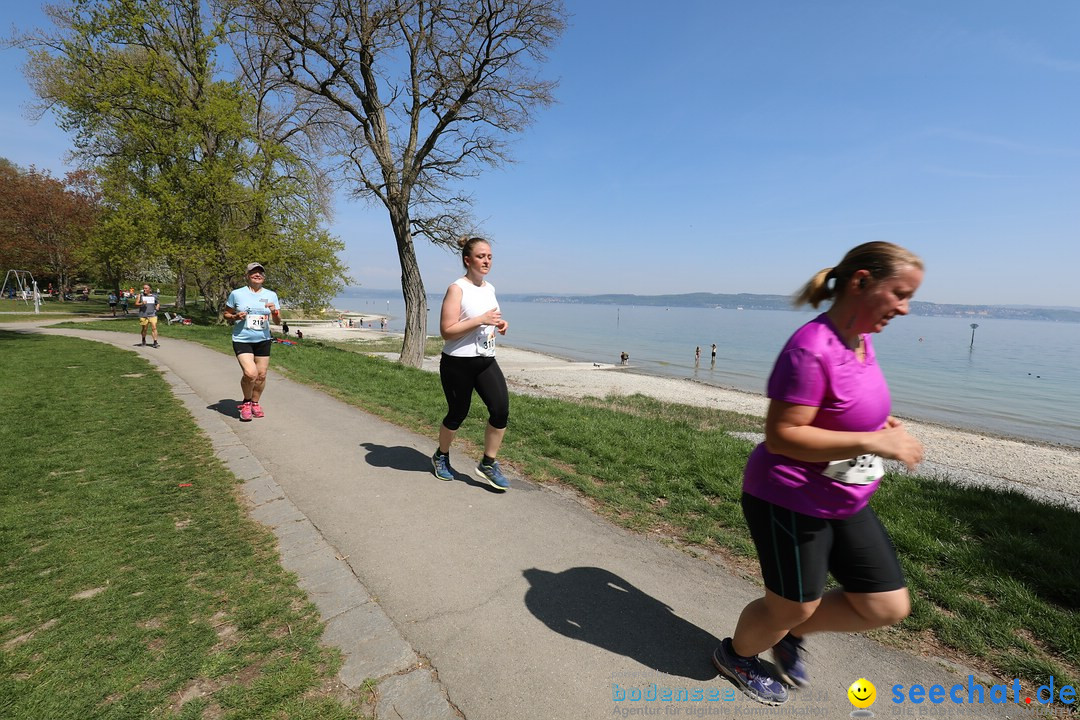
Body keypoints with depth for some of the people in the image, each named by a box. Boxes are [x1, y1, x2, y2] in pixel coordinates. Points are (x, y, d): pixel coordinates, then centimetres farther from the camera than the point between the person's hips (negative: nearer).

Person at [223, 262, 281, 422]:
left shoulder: (271, 295, 6)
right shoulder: (236, 294, 0)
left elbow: (278, 322, 7)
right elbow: (226, 315, 10)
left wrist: (274, 312, -14)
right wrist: (236, 317, -12)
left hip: (263, 341, 3)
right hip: (242, 340, -3)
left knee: (261, 375, 5)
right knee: (250, 373, -18)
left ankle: (255, 403, 28)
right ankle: (246, 403, 8)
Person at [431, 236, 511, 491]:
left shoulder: (490, 288, 10)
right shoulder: (457, 289, -12)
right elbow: (446, 331, -18)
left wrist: (499, 323, 4)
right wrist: (481, 320, -24)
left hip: (486, 361, 6)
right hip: (458, 363, -6)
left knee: (501, 408, -9)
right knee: (458, 414, 8)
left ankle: (488, 464, 8)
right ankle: (441, 456, 36)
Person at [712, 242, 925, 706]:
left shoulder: (861, 341, 2)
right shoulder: (811, 349, -27)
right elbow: (781, 436, -28)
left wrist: (880, 424, 1)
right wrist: (874, 443, -28)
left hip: (845, 504, 9)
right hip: (790, 503, -9)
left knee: (887, 606, 15)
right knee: (792, 608, 12)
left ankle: (791, 635, 39)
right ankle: (735, 655, 44)